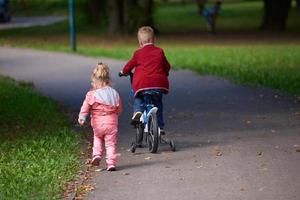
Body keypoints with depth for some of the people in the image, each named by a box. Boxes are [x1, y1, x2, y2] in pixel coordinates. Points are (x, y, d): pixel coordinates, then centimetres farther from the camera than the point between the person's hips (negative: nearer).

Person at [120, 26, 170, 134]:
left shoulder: (138, 53, 3)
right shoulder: (159, 52, 11)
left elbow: (129, 65, 12)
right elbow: (167, 66, 22)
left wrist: (123, 71, 34)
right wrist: (164, 73, 44)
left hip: (142, 84, -2)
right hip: (159, 83, 2)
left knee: (138, 98, 25)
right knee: (158, 103, 22)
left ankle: (138, 111, -5)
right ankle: (160, 127, 20)